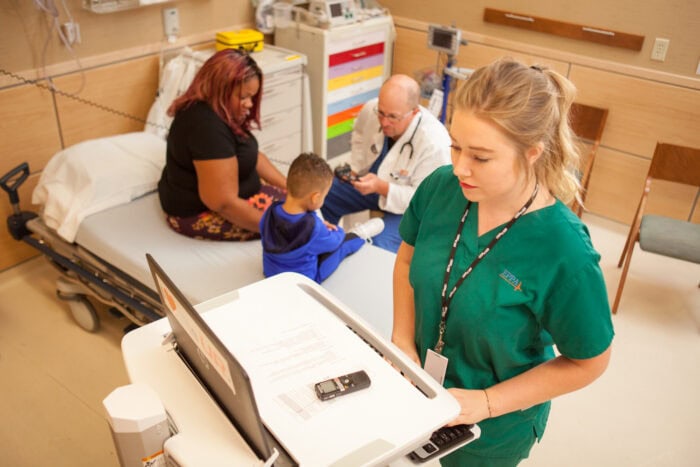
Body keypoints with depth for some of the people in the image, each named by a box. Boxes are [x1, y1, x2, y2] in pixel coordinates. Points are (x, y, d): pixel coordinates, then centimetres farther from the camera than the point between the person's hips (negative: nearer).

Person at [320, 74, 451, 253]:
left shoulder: (435, 143, -33)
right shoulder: (371, 109, -18)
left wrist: (382, 188, -38)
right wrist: (354, 169, -6)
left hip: (408, 203, -6)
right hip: (370, 179, 6)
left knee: (381, 244, -30)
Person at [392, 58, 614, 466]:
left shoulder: (565, 251, -29)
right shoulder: (441, 187, -17)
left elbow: (589, 362, -16)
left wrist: (487, 402, -20)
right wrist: (402, 340, -10)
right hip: (421, 388, 4)